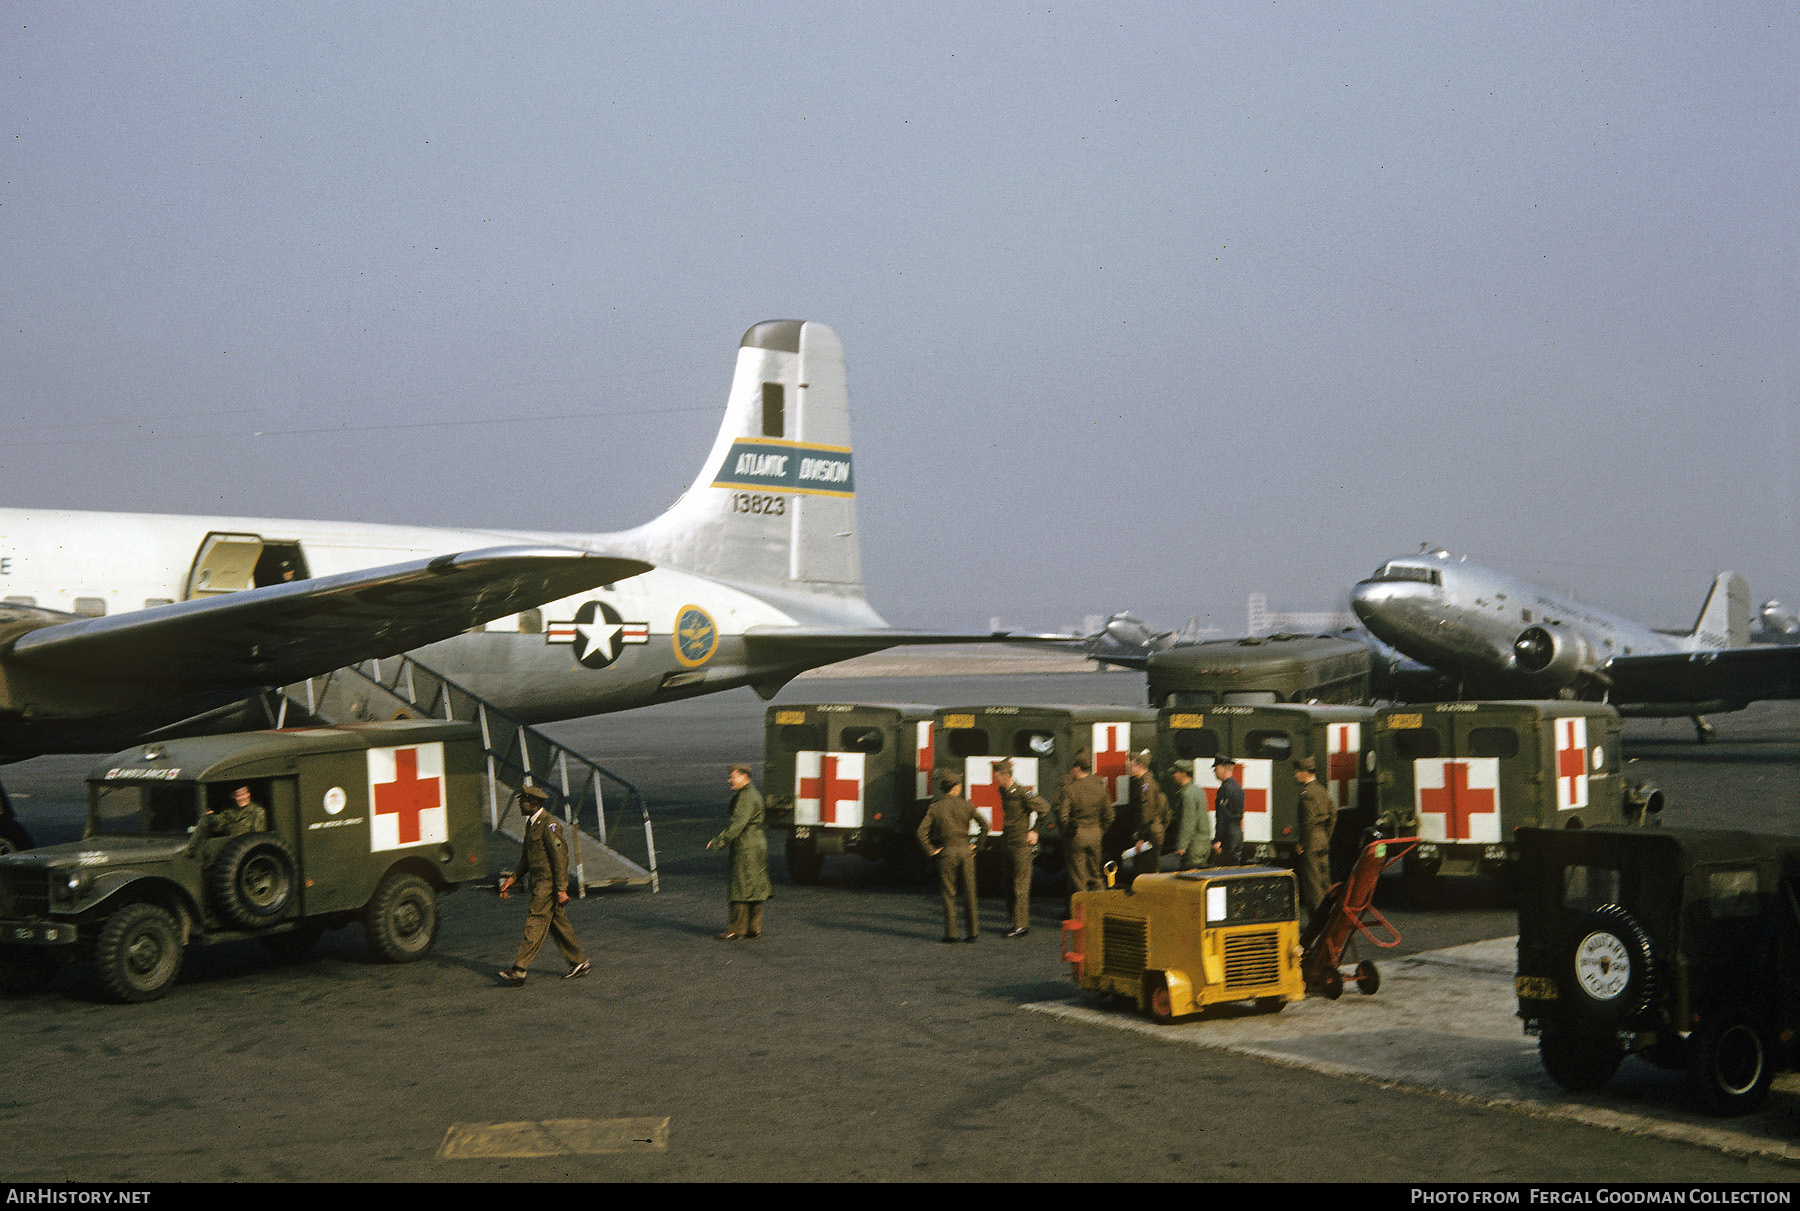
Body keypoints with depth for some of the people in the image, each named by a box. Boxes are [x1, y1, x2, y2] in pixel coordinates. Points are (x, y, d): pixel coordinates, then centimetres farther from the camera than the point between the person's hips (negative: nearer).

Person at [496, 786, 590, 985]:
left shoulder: (550, 824, -16)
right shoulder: (531, 824, 15)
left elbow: (560, 857, -19)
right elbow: (526, 856, 23)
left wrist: (561, 889, -21)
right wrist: (513, 878, 14)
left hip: (549, 882, -10)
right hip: (539, 882, 10)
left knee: (536, 922, -11)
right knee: (557, 923, 13)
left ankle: (518, 971, -13)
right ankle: (579, 963, 22)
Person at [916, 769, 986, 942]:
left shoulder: (935, 807, -3)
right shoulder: (966, 805, 1)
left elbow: (922, 832, -12)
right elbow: (984, 826, 1)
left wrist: (931, 851, -4)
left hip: (946, 852, -1)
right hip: (965, 851, 1)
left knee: (948, 894, 4)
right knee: (968, 892, 8)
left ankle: (950, 932, 3)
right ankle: (973, 930, 8)